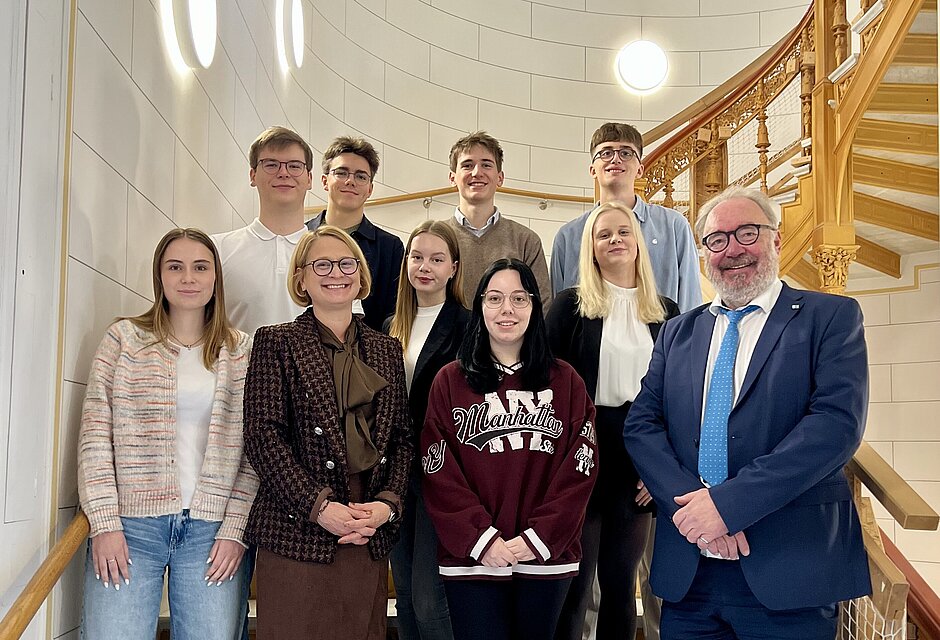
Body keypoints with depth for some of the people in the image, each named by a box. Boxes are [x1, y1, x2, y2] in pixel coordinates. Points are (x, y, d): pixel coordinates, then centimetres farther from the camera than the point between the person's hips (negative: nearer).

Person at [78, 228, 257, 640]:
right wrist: (105, 523, -5)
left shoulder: (242, 351, 7)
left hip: (212, 529, 1)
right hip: (131, 525, 0)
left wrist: (235, 529, -3)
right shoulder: (124, 338, 6)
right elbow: (95, 435, 2)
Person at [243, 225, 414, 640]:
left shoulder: (386, 350, 15)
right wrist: (318, 506, -14)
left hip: (370, 536, 4)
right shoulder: (277, 343, 2)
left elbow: (402, 438, 12)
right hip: (298, 533, -4)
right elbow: (262, 436, -7)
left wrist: (388, 502, -4)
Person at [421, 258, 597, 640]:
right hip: (471, 559, -1)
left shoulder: (565, 382, 4)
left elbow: (580, 469, -1)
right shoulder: (450, 382, 2)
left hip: (547, 558, 1)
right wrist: (482, 539, -13)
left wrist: (538, 538, -10)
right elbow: (439, 473, -3)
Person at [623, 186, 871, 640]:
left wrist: (729, 501, -18)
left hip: (788, 569, -3)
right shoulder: (677, 333, 13)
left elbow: (838, 422, -12)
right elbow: (641, 424, 4)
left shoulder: (832, 317, 0)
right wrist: (688, 501, -14)